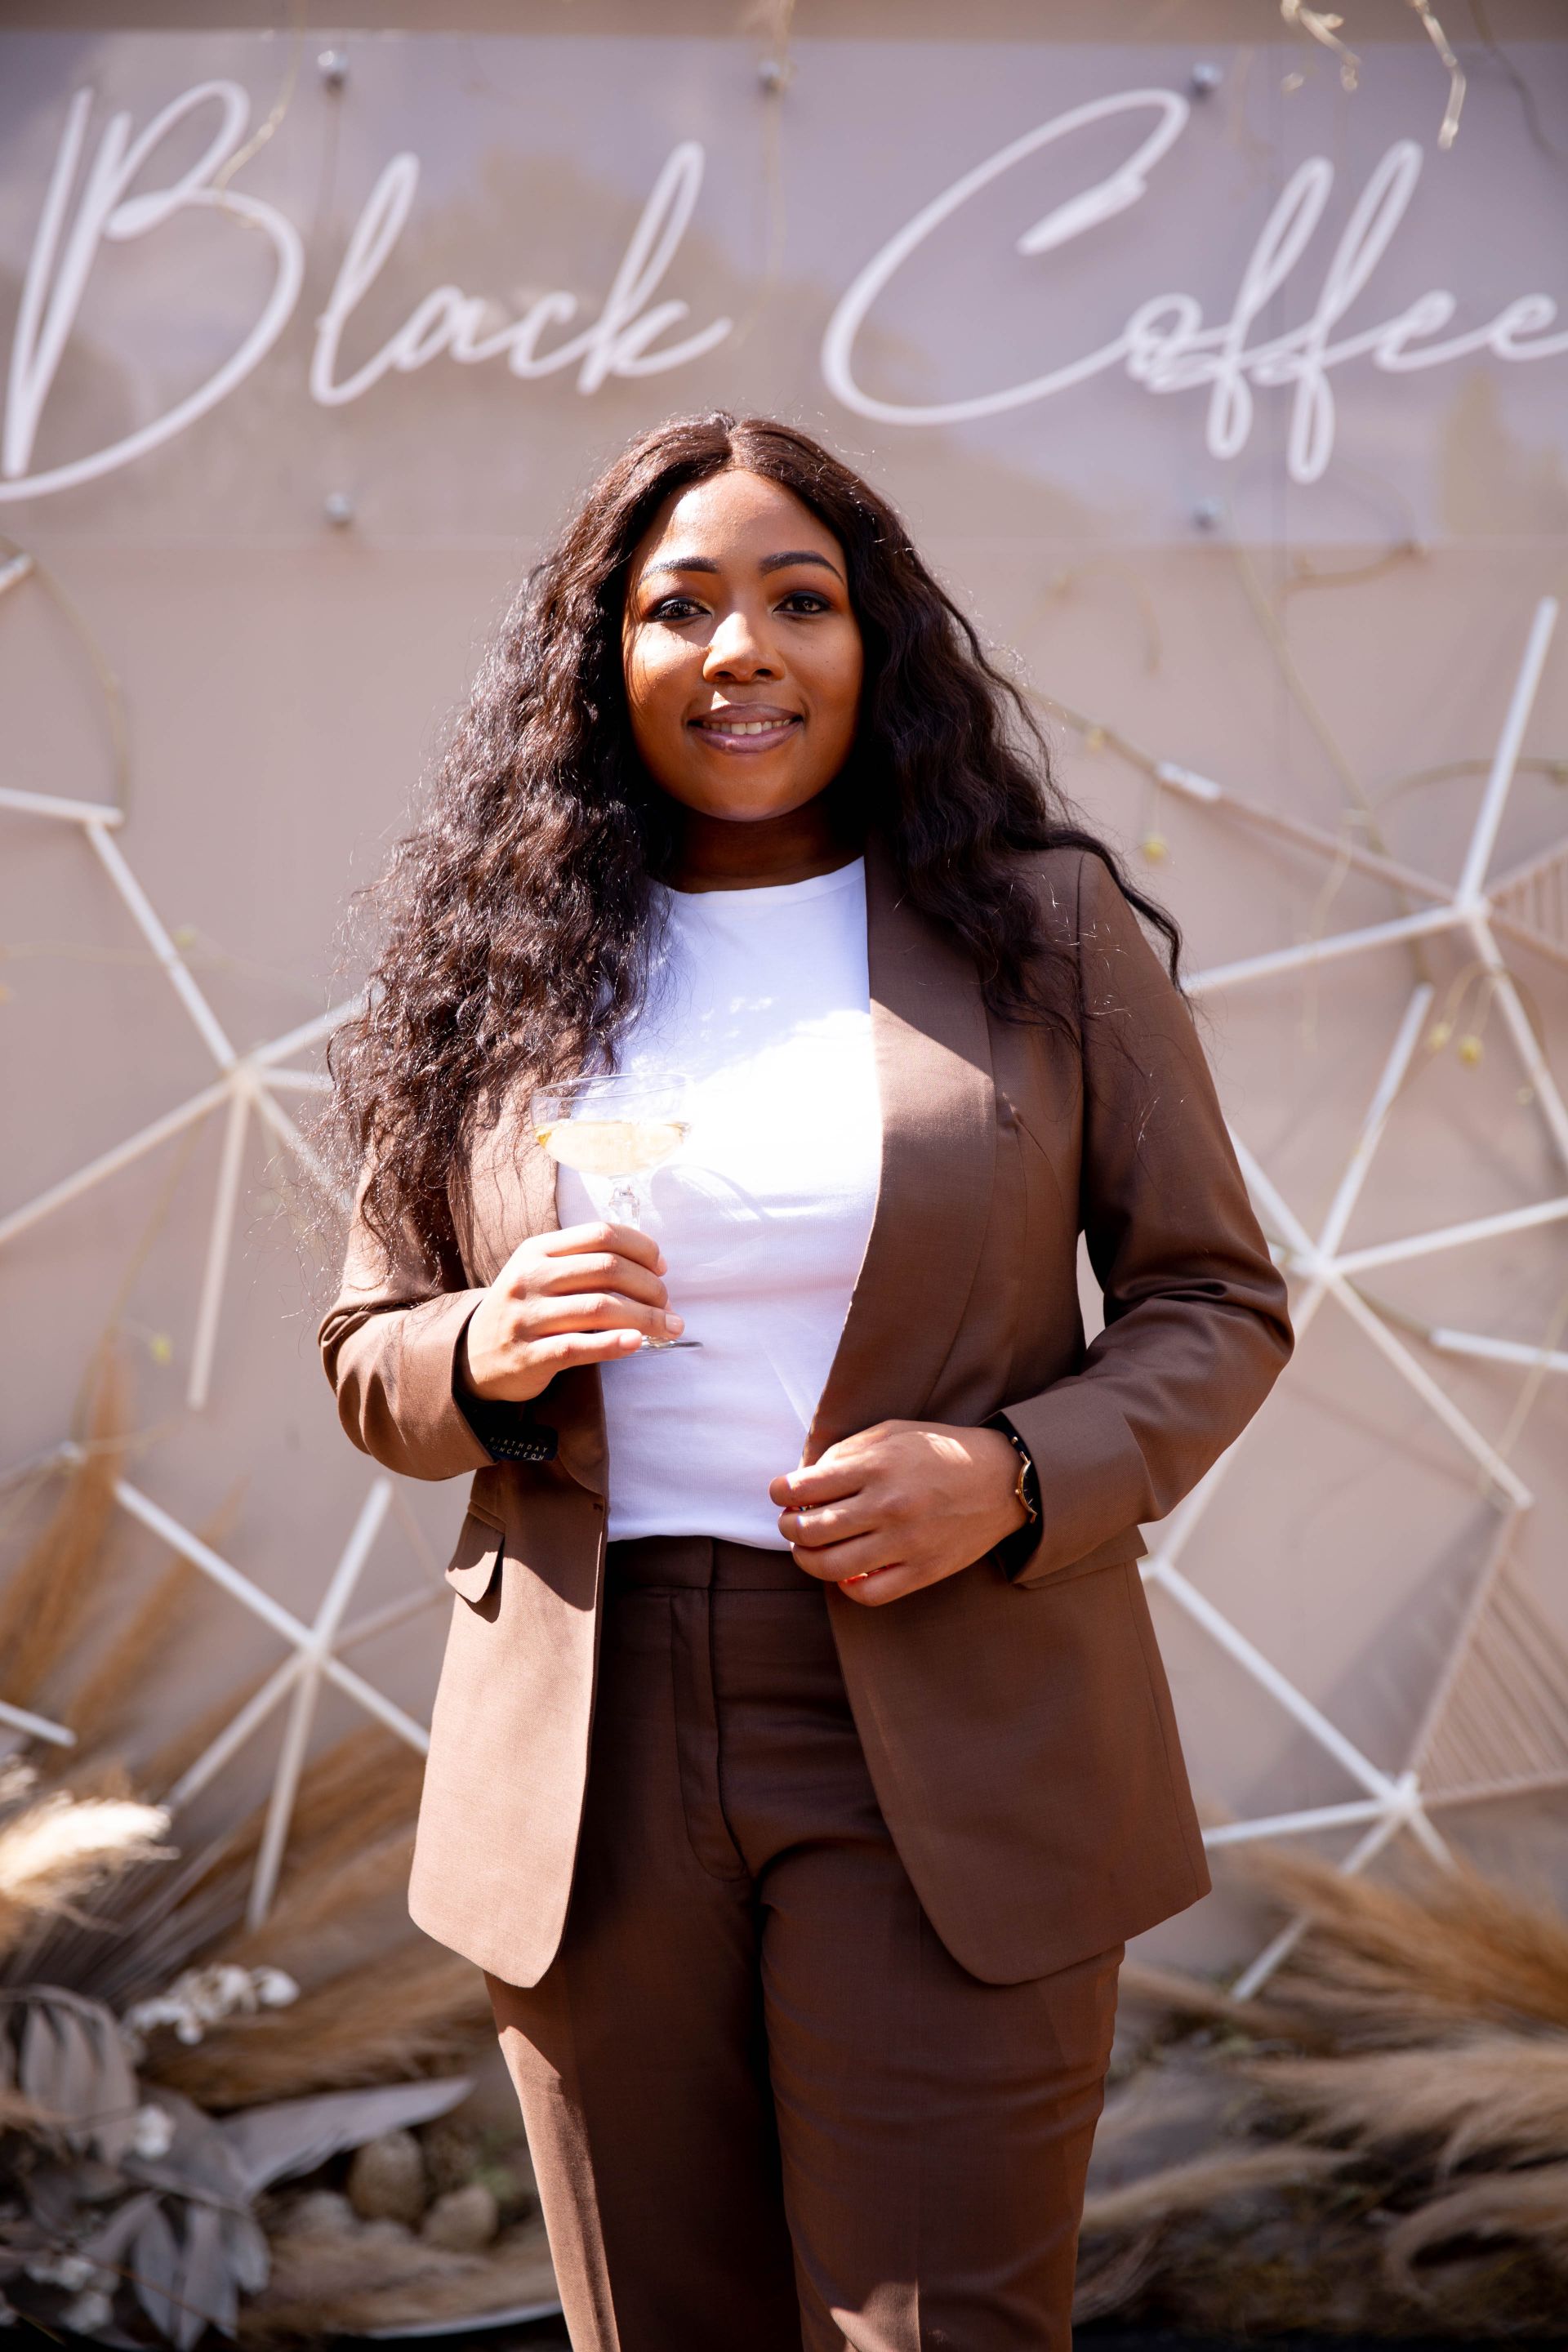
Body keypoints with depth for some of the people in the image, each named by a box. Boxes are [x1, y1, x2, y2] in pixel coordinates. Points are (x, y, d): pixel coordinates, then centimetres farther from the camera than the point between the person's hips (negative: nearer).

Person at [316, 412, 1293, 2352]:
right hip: (590, 1758, 2)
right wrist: (491, 1350, -12)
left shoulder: (1045, 929, 1)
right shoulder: (492, 972, 5)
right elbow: (367, 1355, 12)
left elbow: (1215, 1301, 5)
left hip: (945, 1761, -2)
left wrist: (1017, 1474, -14)